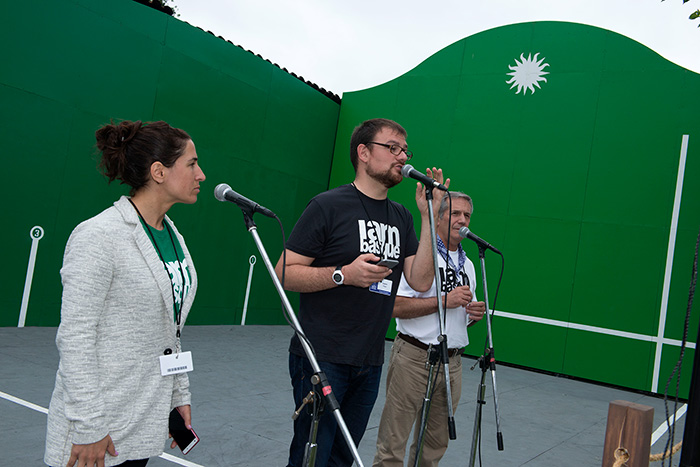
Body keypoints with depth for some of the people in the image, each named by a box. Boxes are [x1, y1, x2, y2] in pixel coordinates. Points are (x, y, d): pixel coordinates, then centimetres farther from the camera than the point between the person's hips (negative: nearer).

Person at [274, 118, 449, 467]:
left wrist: (428, 217, -5)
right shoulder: (328, 205, -7)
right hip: (322, 359, -6)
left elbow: (420, 281, 2)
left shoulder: (401, 218, 12)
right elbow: (285, 274, -9)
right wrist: (344, 274, -22)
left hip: (370, 364, 6)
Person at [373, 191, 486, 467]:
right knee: (393, 443, -2)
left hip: (452, 363, 7)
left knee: (435, 443, 16)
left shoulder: (468, 265, 16)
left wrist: (474, 315, 2)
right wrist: (445, 301, -18)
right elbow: (395, 306, -17)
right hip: (414, 359, -7)